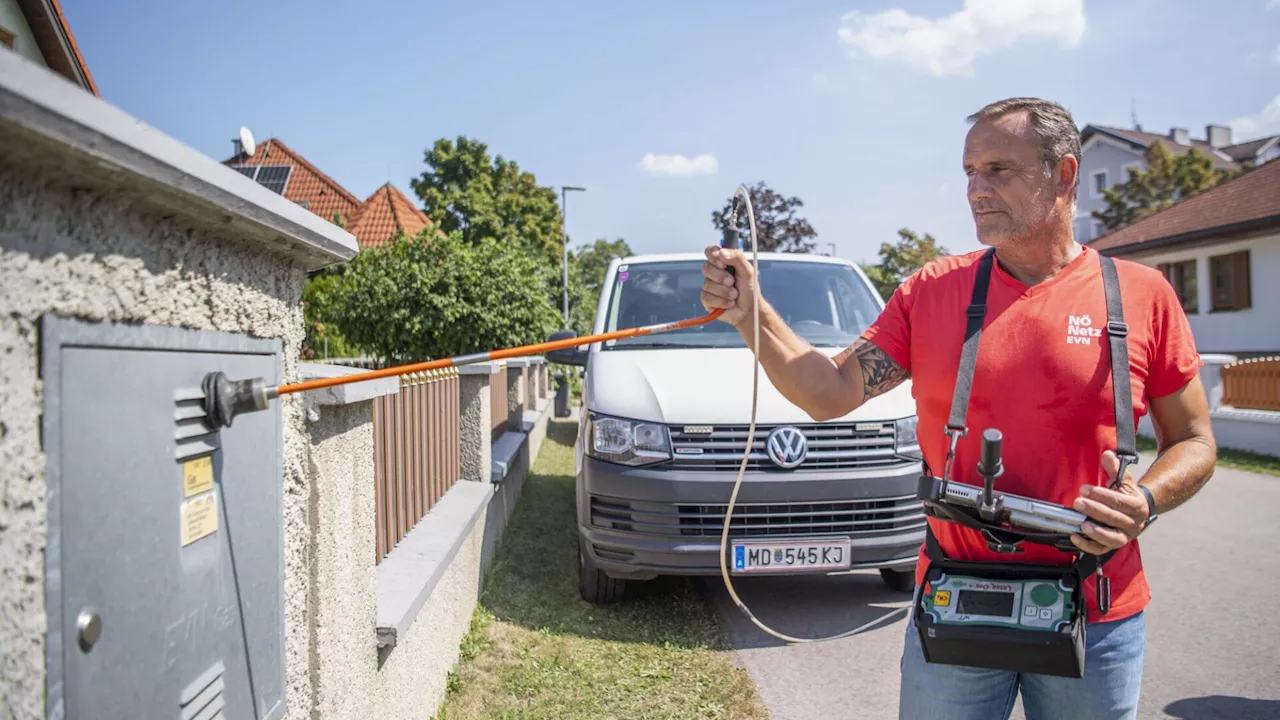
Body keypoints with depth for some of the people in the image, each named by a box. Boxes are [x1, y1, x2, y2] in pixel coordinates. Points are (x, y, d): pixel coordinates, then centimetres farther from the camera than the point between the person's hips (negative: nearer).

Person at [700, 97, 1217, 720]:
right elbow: (830, 394, -5)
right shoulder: (931, 290, 0)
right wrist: (751, 314, -17)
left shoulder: (1141, 293, -3)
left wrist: (1149, 500, -15)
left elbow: (1194, 441, 5)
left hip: (1095, 620, 0)